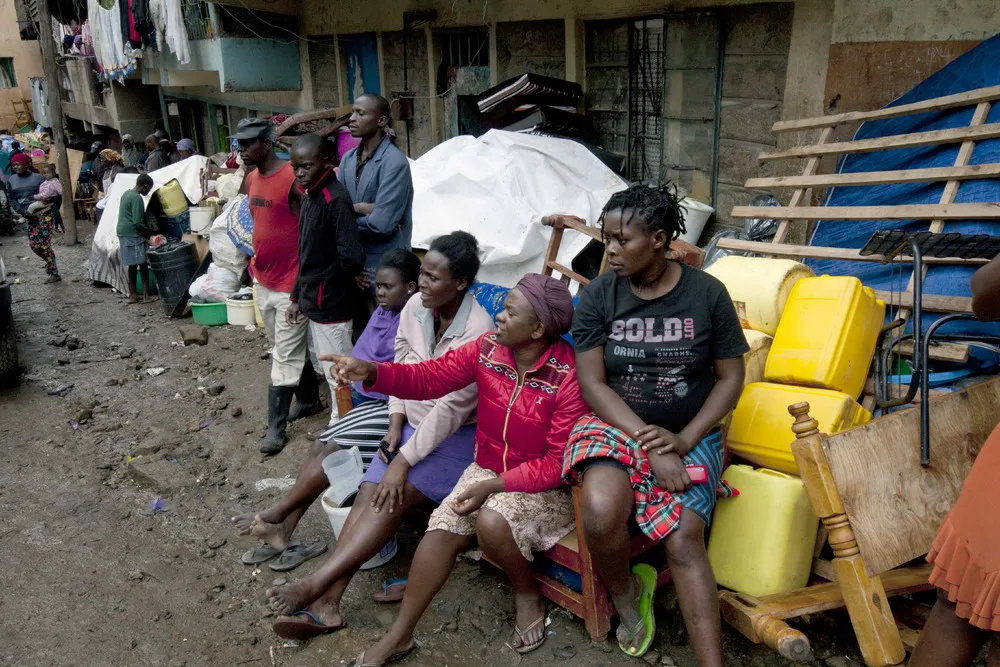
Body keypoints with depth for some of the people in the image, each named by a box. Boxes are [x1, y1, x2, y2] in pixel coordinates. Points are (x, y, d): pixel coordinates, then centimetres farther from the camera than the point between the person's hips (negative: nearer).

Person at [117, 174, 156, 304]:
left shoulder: (126, 194, 14)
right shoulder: (137, 198, -15)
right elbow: (138, 222, -21)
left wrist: (145, 232, 18)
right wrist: (148, 234, -6)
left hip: (123, 233, 9)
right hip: (133, 235, -9)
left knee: (132, 264, 12)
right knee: (143, 264, -5)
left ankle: (132, 294, 15)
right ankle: (146, 295, -6)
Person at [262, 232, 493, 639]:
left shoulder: (478, 332, -23)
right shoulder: (415, 308, -3)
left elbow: (451, 408, -24)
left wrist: (405, 460, -23)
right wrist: (395, 422, -2)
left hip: (457, 434, -6)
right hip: (414, 423, 6)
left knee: (394, 496, -24)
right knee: (370, 493, -13)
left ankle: (314, 586, -22)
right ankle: (327, 605, -16)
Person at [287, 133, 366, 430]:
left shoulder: (335, 199, -20)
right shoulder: (309, 196, 10)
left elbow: (352, 256, -28)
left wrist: (340, 282, -8)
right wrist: (297, 297, 16)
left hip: (331, 303, -10)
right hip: (314, 300, 10)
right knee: (326, 369, 20)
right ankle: (337, 421, 34)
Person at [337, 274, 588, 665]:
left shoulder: (569, 377, -25)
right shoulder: (487, 349, -8)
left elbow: (558, 463, -22)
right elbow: (429, 377, -6)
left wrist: (495, 486, -24)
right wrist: (372, 373, -22)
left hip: (545, 486, -5)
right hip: (487, 469, 6)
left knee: (492, 522, -32)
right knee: (441, 528, -12)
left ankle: (527, 593, 1)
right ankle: (399, 635, 3)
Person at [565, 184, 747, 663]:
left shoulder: (707, 293, -3)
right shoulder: (599, 296, -3)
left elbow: (730, 378, 1)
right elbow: (592, 384, -6)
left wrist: (684, 438, -13)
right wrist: (649, 444, -18)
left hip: (690, 435, 0)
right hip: (615, 426, 0)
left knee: (684, 539, -23)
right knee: (601, 512, -29)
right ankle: (625, 594, 3)